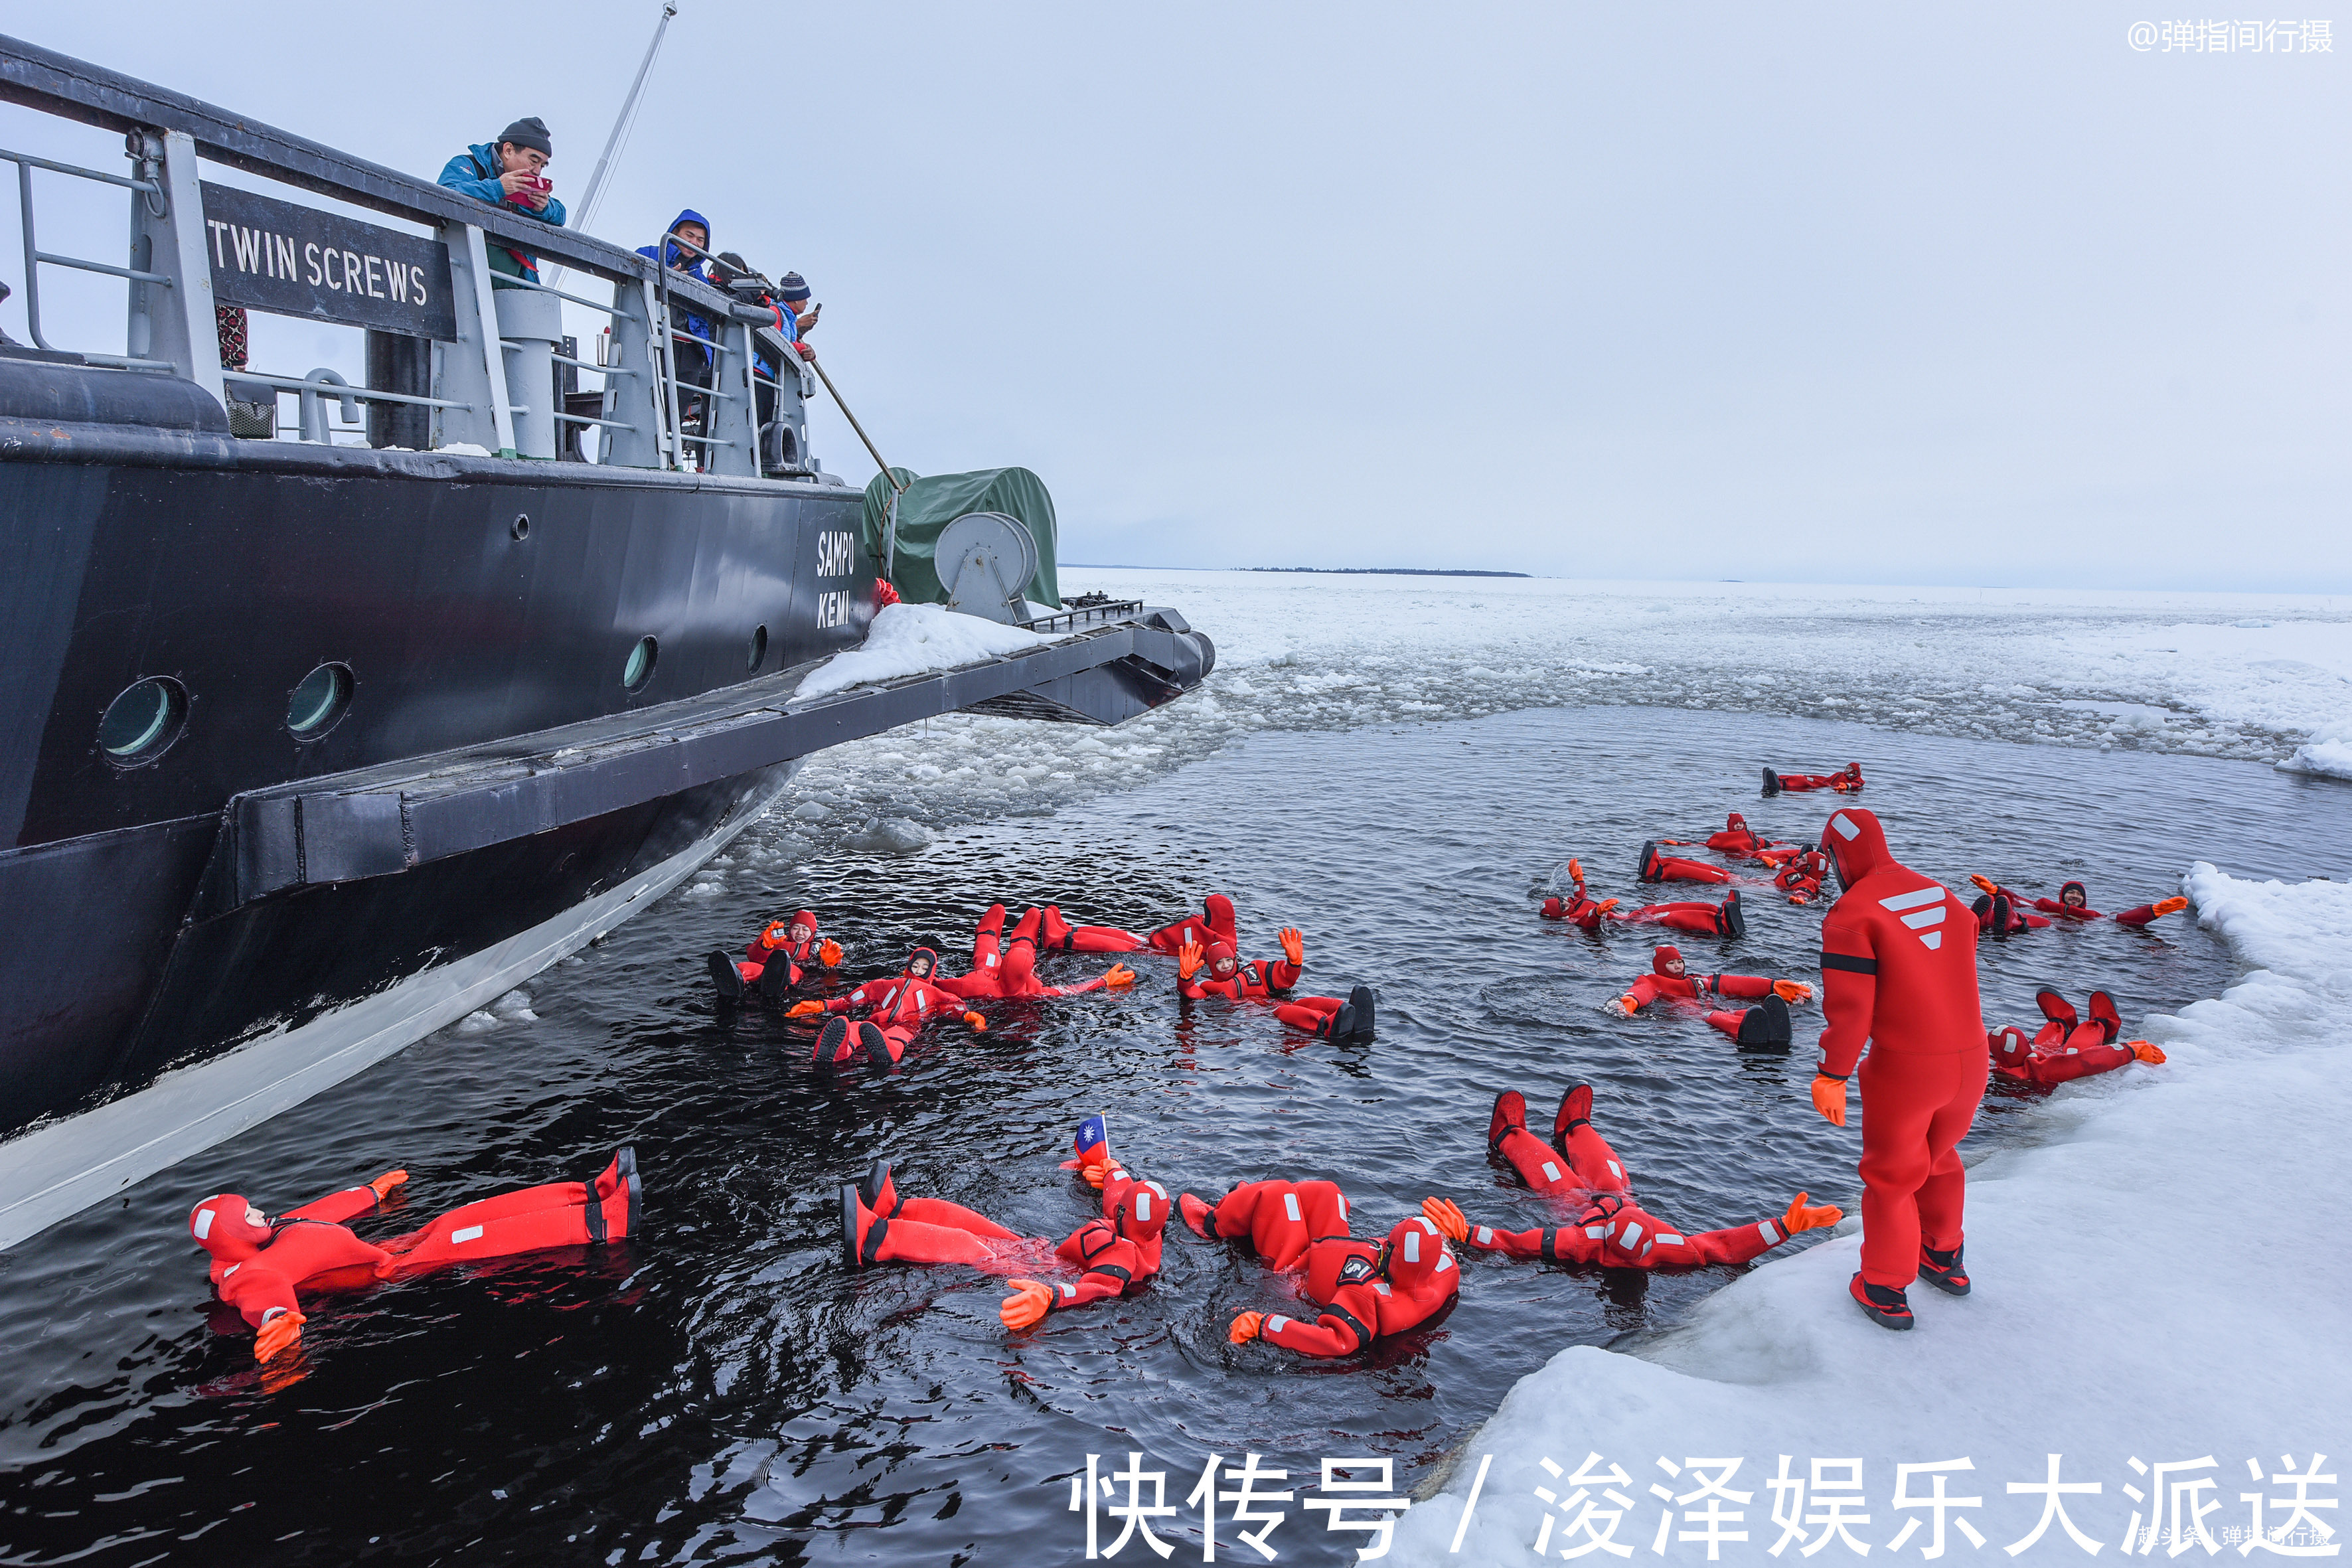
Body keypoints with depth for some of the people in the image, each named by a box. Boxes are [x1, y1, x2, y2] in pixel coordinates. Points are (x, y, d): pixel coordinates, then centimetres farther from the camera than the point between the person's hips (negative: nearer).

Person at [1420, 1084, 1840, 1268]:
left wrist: (1465, 1232, -51)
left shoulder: (1587, 1241, -47)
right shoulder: (1667, 1246, -43)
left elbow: (1517, 1243, -47)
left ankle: (1510, 1138, 54)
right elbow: (1727, 1245, -41)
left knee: (1549, 1172, 21)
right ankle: (1575, 1130, 63)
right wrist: (1786, 1224, -49)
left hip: (1578, 1203, -3)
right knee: (1605, 1170, 29)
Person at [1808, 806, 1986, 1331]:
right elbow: (1962, 978, 17)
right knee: (1940, 1156, 27)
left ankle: (1886, 1291, 23)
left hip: (1904, 1069, -6)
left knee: (1891, 1175, 11)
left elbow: (1849, 1006, -17)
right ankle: (1943, 1257, 44)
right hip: (1970, 1058, 6)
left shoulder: (1852, 913, -14)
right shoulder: (1945, 896, 8)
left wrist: (1832, 1075, -9)